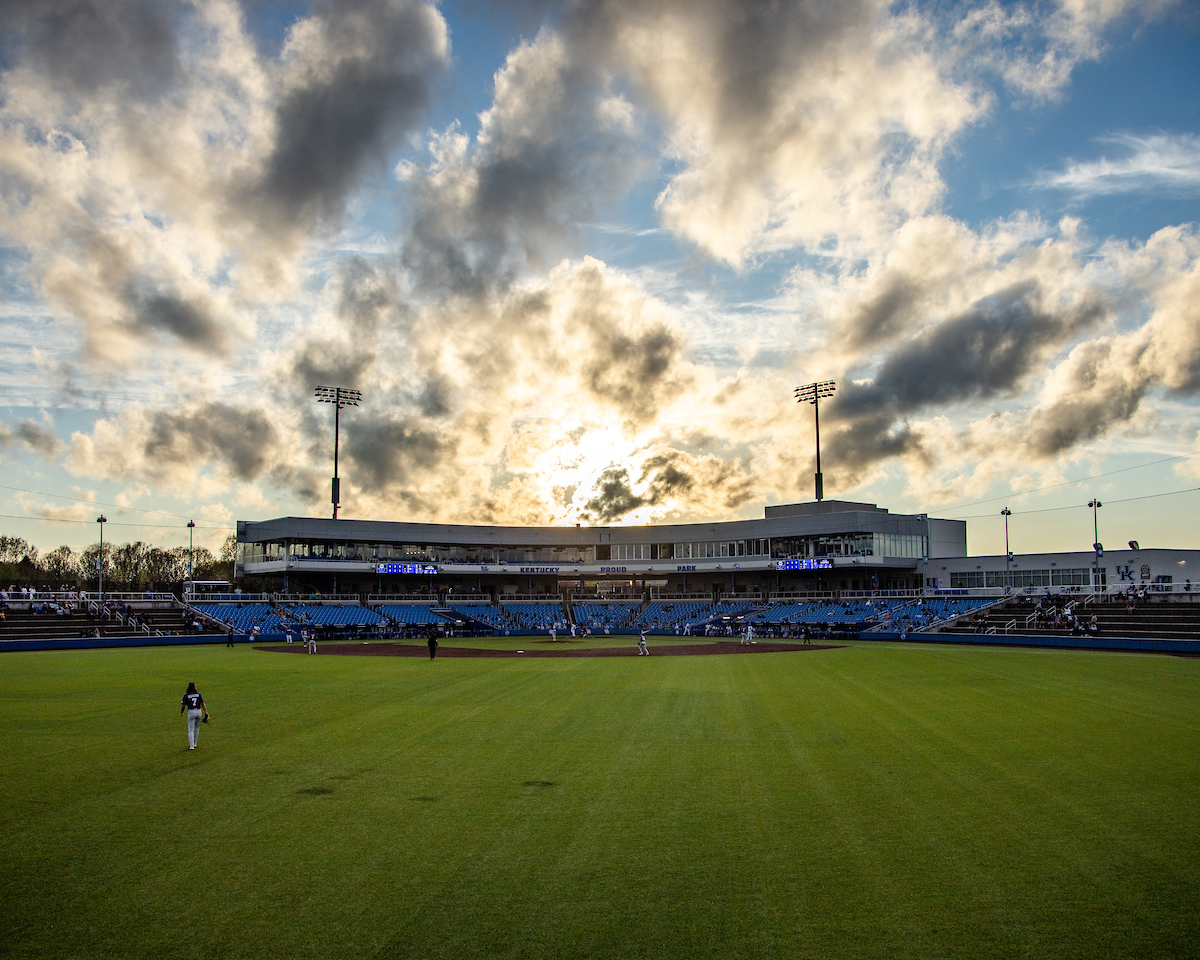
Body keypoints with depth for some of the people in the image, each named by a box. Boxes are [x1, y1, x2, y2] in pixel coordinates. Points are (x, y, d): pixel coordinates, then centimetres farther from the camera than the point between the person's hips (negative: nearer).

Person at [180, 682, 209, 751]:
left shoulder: (186, 696, -4)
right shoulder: (198, 694, 4)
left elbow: (183, 706, -2)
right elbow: (203, 704, 1)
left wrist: (181, 713, 15)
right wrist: (206, 712, 1)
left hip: (191, 712, -3)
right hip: (199, 712, 3)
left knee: (191, 730, -1)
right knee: (196, 728, 20)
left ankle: (191, 745, -11)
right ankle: (194, 743, 27)